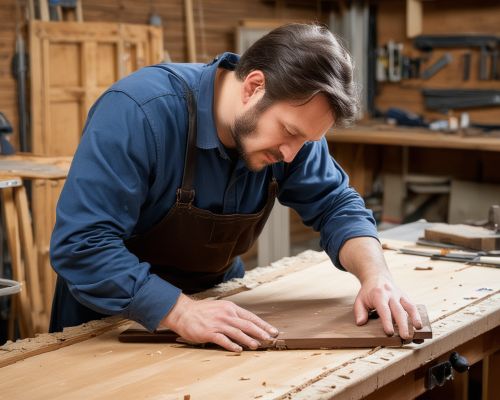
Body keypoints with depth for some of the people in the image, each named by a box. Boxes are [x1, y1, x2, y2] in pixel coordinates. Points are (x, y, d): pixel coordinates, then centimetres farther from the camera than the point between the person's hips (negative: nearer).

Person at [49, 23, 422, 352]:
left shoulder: (291, 116, -11)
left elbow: (334, 205, -2)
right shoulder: (139, 112, -28)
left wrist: (376, 274, -20)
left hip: (216, 295, 3)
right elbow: (82, 245, -31)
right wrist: (180, 310, -40)